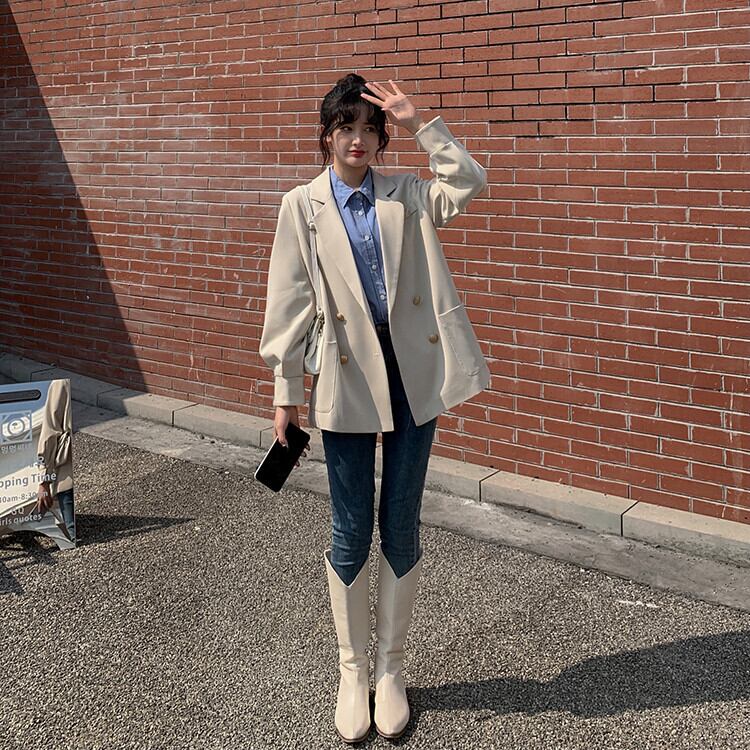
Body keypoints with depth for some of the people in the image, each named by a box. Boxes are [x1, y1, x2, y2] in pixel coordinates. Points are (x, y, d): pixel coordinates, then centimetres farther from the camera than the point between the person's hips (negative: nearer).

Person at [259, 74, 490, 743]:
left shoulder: (406, 196, 7)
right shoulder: (302, 205, 2)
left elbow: (470, 183, -10)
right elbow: (289, 303, 0)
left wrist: (419, 122, -10)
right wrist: (286, 391, -1)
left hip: (413, 375, 2)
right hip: (346, 381, -1)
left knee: (401, 528, 9)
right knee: (352, 532, 6)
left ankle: (391, 670, 26)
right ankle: (353, 673, 24)